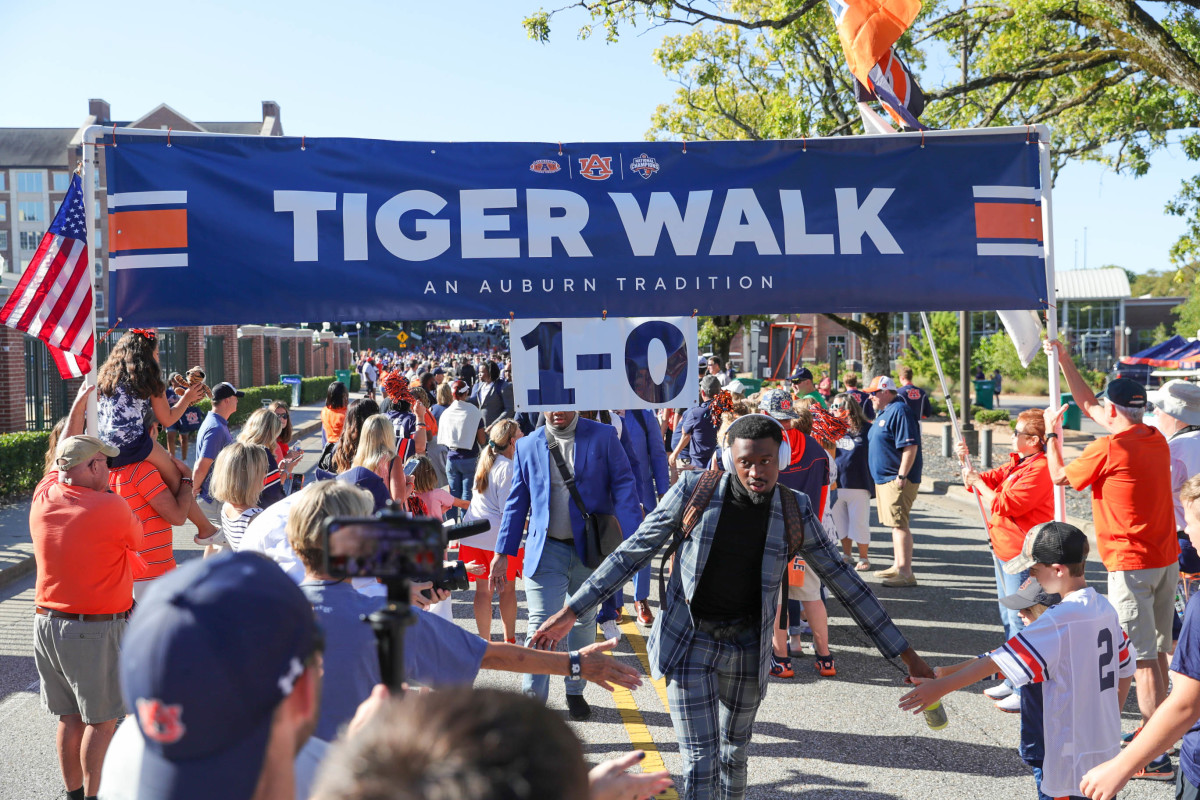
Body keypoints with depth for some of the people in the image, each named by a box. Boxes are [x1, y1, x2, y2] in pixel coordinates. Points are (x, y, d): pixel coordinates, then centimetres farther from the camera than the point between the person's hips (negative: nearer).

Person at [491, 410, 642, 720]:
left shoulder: (604, 437, -2)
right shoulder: (527, 446, 4)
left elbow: (623, 488, -6)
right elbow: (517, 503, 9)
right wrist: (502, 553, 6)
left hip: (591, 549, 0)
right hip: (545, 551, 0)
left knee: (584, 623, 15)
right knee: (541, 626, -5)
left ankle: (575, 692, 34)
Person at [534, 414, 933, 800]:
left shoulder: (795, 511, -6)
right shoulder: (694, 490, -12)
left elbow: (843, 580, 2)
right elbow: (633, 551, -5)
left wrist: (904, 653, 3)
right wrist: (571, 611, -7)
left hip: (747, 648, 3)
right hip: (688, 642, -2)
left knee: (734, 753, 18)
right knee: (700, 761, -4)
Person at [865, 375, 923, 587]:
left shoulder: (899, 411, -16)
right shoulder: (883, 412, 17)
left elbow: (910, 446, -23)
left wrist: (901, 476, -24)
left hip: (897, 480, -11)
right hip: (884, 478, 11)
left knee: (899, 524, -11)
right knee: (895, 524, 16)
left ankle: (906, 573, -10)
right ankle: (898, 566, 25)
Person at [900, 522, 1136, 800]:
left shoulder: (1060, 620, -23)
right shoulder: (1105, 607, 2)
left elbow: (999, 660, -23)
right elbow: (1126, 668, 12)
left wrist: (941, 686, -20)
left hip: (1074, 755, -8)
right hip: (1108, 744, 8)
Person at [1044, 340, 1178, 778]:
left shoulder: (1108, 448, -16)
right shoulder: (1157, 440, 8)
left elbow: (1060, 477, 1)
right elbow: (1087, 404, 18)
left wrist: (1052, 433, 14)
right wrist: (1063, 359, 22)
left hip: (1132, 565, -8)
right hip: (1167, 560, 8)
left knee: (1142, 658, -6)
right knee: (1157, 652, 16)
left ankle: (1157, 756, -4)